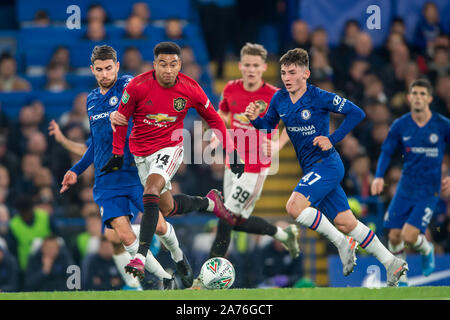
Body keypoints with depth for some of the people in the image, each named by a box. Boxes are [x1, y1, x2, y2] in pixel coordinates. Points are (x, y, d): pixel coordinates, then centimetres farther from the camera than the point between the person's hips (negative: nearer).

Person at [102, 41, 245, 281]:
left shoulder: (190, 89, -11)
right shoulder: (137, 86, -15)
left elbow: (213, 119, 5)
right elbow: (121, 119, -1)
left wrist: (231, 151, 4)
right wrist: (118, 155, -2)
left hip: (170, 147, -2)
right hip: (142, 151, 2)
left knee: (152, 189, -28)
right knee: (167, 207, 7)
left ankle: (141, 256, -31)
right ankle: (209, 202, 37)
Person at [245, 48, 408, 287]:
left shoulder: (319, 97, -13)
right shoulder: (279, 99, 5)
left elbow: (357, 113, -11)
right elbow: (268, 126, 16)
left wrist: (332, 139, -16)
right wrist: (255, 119, -5)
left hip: (326, 164, -7)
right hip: (312, 169, 7)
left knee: (295, 206, -25)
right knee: (345, 223, 8)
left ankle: (342, 242, -9)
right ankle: (392, 263, 18)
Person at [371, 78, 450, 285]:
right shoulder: (400, 125, -1)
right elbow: (386, 152, 6)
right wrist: (379, 176, -9)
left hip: (429, 191, -3)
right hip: (405, 189, 3)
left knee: (409, 236, -16)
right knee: (394, 236, -1)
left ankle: (427, 250, 20)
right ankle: (400, 278, 21)